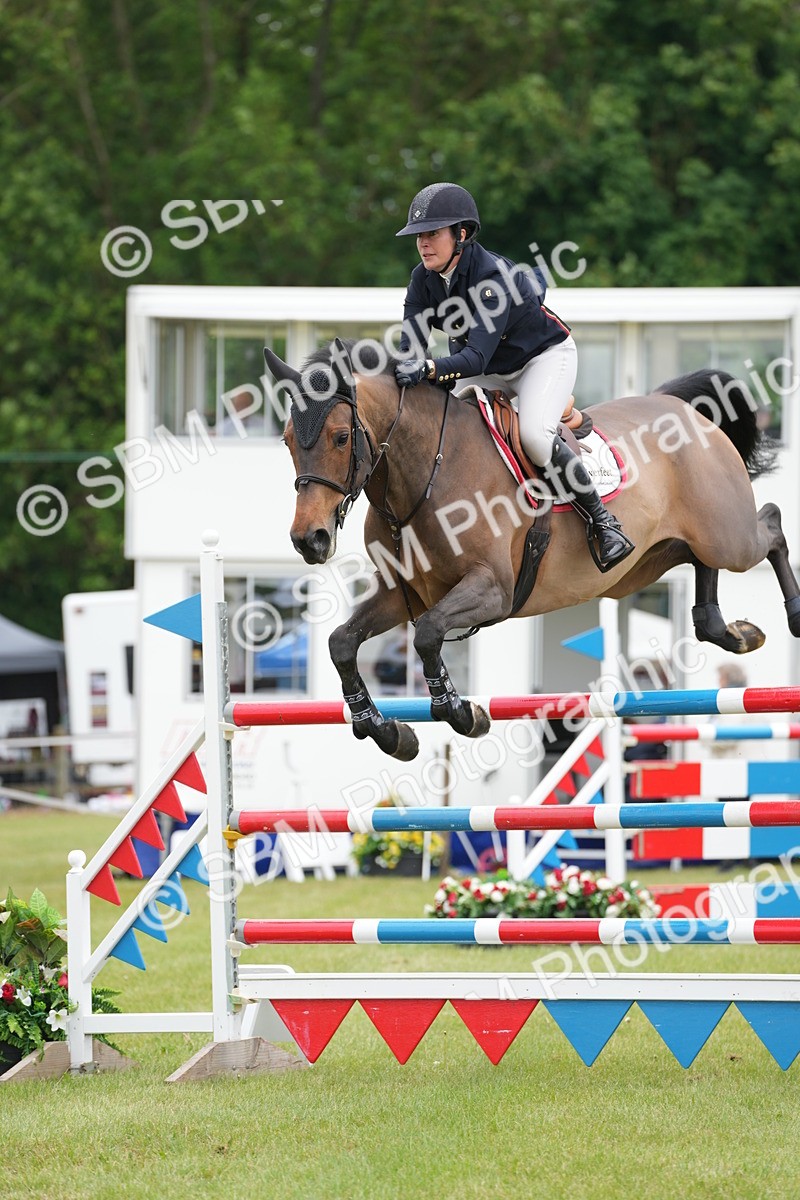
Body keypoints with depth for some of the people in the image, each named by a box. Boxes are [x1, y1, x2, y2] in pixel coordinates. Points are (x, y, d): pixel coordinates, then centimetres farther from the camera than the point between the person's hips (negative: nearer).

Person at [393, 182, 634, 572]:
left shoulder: (493, 276, -34)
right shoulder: (424, 280, -13)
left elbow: (476, 357, -43)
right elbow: (410, 347, -18)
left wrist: (429, 369, -60)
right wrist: (405, 372, -42)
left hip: (545, 357, -7)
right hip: (492, 370, 7)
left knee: (534, 434, -30)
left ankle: (602, 521, -17)